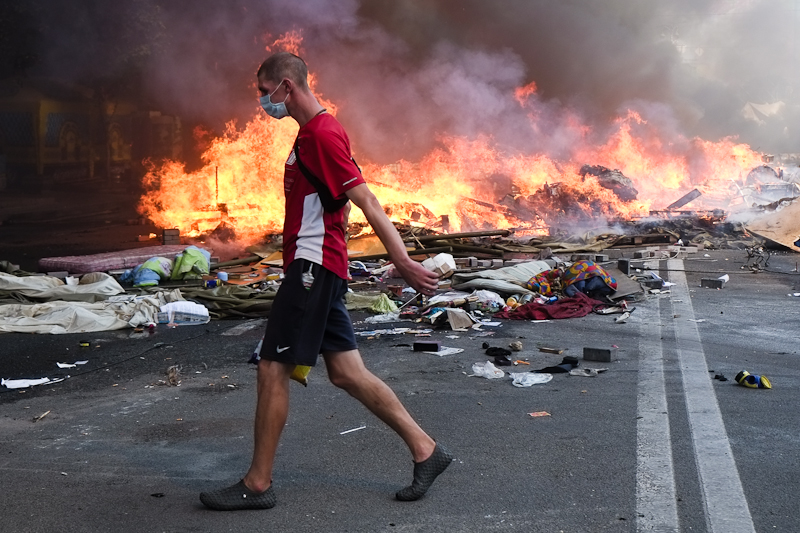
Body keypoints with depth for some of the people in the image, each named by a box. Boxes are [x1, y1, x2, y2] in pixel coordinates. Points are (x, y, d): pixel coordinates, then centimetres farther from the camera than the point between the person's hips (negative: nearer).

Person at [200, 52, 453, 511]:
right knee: (347, 373, 10)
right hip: (317, 268, 10)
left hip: (313, 267, -10)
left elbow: (367, 201, -21)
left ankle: (257, 485, 7)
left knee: (272, 370, -4)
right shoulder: (311, 133, 19)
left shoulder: (323, 134, -13)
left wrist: (402, 261, -27)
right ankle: (426, 450, 15)